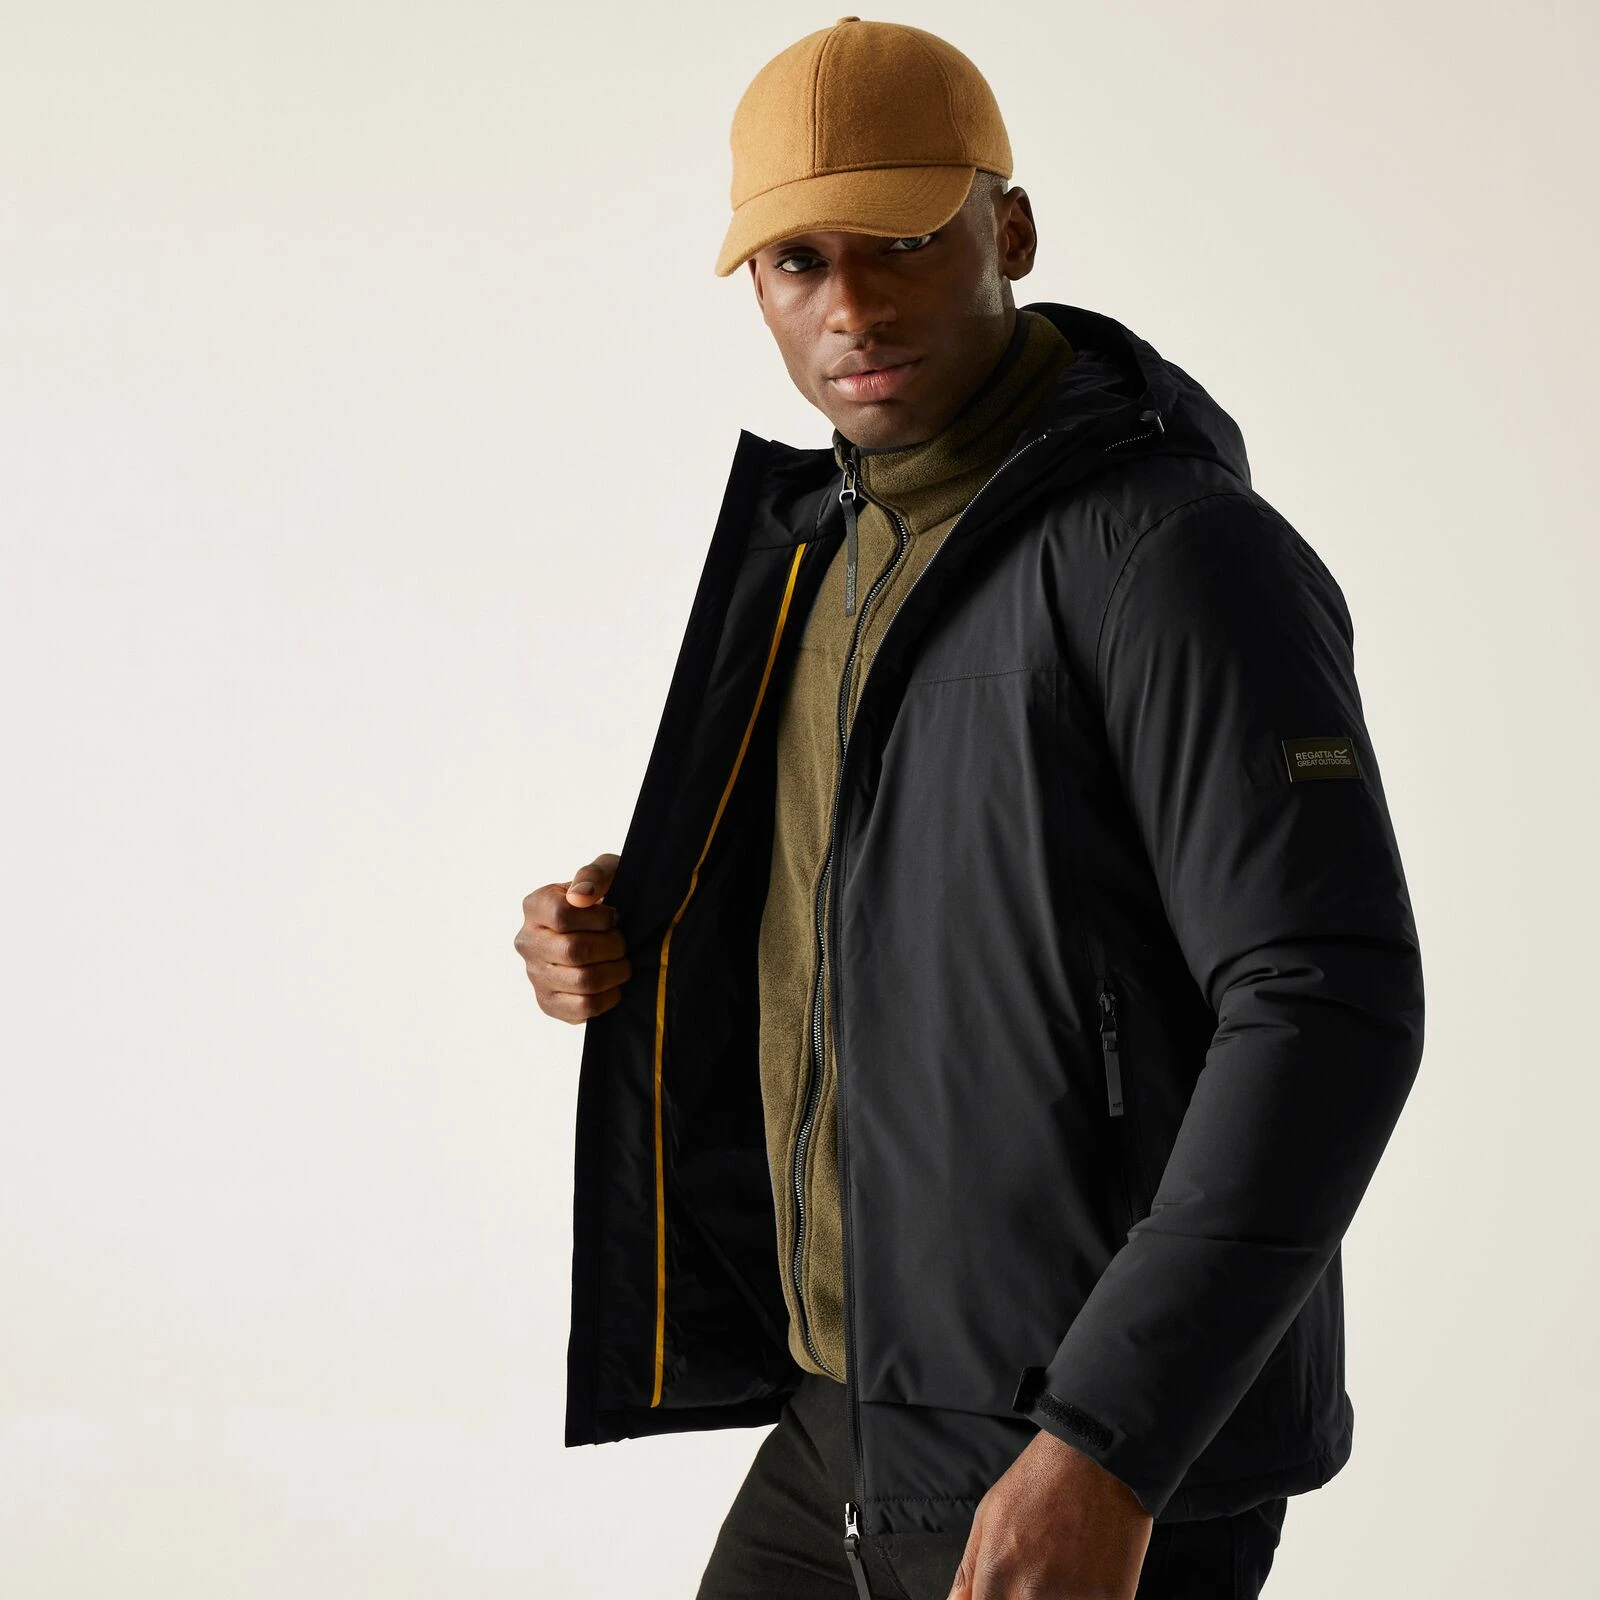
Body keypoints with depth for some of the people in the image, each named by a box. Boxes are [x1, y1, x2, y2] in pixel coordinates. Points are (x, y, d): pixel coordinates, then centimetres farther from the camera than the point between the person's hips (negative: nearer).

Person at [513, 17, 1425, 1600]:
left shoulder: (1179, 554, -17)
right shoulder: (834, 541, 11)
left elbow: (1333, 1009, -24)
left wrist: (1107, 1446, -29)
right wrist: (624, 944, 1)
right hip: (858, 1424, 9)